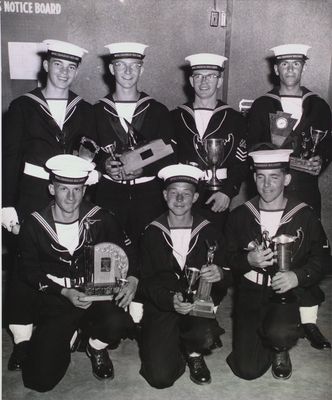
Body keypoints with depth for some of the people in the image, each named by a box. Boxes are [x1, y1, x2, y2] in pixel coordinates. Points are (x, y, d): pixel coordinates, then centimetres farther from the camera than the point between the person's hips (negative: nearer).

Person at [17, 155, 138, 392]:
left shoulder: (101, 219, -2)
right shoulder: (34, 226, -3)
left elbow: (127, 252, 9)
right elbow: (30, 272, 0)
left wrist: (132, 279, -11)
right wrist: (64, 293, -14)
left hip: (97, 292, 1)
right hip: (55, 301, 0)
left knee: (119, 323, -33)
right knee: (40, 380, -12)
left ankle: (96, 347, 6)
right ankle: (67, 337, 21)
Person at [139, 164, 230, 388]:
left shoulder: (209, 233, 1)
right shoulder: (152, 234, 0)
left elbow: (227, 276, 1)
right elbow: (147, 281, -2)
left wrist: (220, 274, -25)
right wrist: (170, 300, -22)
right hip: (162, 309, 0)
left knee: (206, 337, -33)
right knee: (160, 377, -17)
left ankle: (194, 354, 6)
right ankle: (177, 349, 19)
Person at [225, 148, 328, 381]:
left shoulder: (304, 216, -3)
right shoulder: (240, 215, 2)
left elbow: (321, 261, 1)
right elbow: (228, 259, 5)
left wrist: (298, 276, -18)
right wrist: (248, 260, -16)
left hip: (285, 294, -2)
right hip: (250, 293, 2)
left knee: (279, 334, -35)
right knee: (247, 370, -7)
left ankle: (280, 351, 6)